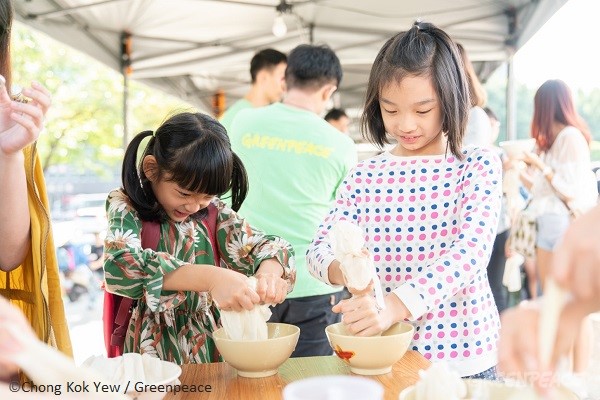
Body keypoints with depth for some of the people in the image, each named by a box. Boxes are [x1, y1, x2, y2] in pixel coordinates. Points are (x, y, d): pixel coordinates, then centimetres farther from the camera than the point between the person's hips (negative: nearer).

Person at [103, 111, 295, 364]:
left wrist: (269, 271, -22)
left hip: (212, 347, 3)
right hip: (152, 350, -3)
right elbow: (120, 266, -21)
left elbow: (260, 244, 0)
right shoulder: (125, 206, -5)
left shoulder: (212, 212, 5)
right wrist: (210, 278, -32)